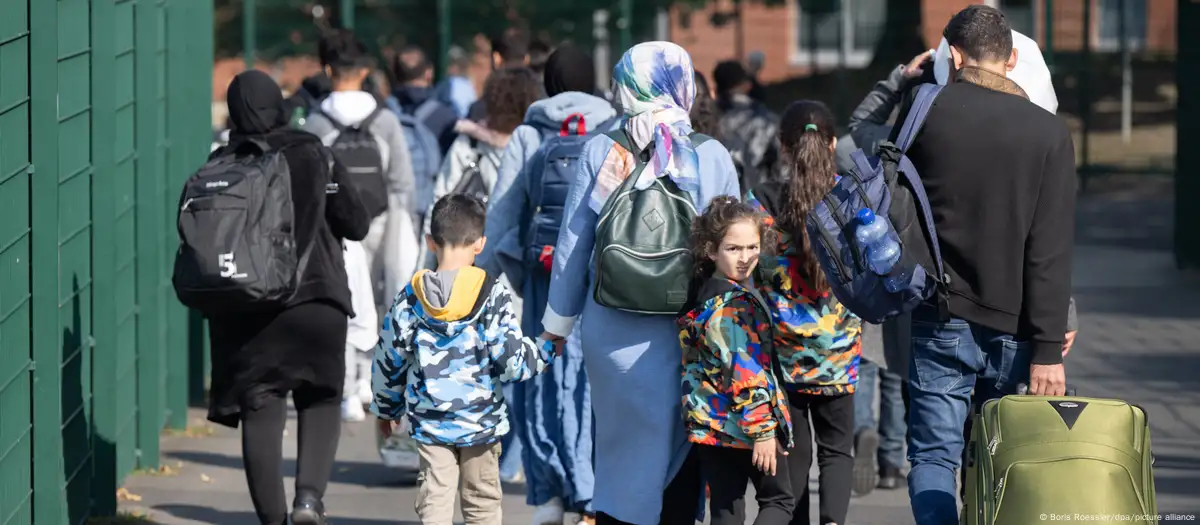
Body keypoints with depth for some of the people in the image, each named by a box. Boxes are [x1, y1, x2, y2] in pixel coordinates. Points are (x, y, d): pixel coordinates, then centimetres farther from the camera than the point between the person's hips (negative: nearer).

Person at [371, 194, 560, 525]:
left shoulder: (411, 298, -2)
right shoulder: (493, 296, -11)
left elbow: (389, 361, 5)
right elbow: (513, 361, -13)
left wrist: (386, 409, 20)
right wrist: (547, 350, 7)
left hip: (430, 423, 1)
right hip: (481, 420, -1)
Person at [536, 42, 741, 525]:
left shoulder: (601, 153, -4)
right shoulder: (712, 157, -4)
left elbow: (573, 244, 2)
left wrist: (558, 321, 13)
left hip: (616, 334, 0)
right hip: (687, 334, 0)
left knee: (620, 446, 11)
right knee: (679, 446, 11)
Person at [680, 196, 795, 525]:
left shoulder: (707, 296, 10)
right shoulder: (736, 305, -19)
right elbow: (744, 374, -23)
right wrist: (762, 430, -21)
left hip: (710, 423, 8)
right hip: (744, 424, -8)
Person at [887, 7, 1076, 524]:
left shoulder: (925, 110, -5)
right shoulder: (1048, 133, -4)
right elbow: (1051, 252, -7)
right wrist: (1048, 348, -6)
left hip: (940, 321, -1)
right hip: (1012, 327, 1)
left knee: (933, 457, 2)